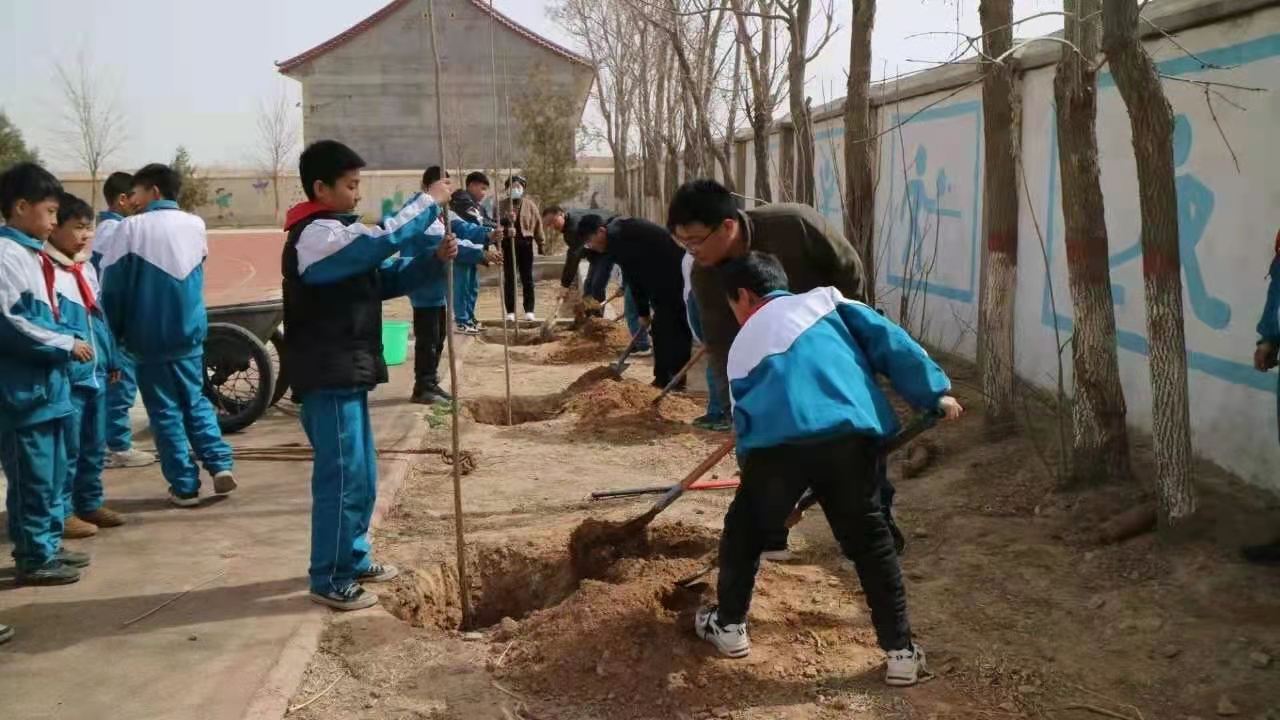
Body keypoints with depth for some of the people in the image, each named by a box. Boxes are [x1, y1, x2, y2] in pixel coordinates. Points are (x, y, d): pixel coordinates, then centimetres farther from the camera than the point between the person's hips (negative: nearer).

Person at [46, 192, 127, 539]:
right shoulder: (45, 268, -11)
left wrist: (111, 360, 19)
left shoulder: (87, 268, 14)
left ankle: (90, 503, 29)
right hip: (66, 375, -8)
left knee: (94, 448, 17)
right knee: (67, 449, -1)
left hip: (96, 372, 8)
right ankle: (61, 514, 8)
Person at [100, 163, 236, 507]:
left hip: (149, 336, -4)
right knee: (196, 401, 18)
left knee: (165, 410, 4)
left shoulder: (132, 227, -9)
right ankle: (220, 463, 3)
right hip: (189, 332, 4)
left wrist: (114, 332, 3)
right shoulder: (196, 225, 4)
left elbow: (112, 283, -6)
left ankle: (185, 486, 5)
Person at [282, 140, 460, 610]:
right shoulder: (317, 235, -16)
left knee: (362, 476, 17)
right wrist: (429, 200, -13)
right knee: (342, 478, -6)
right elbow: (386, 239, -26)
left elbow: (387, 279, 15)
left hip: (346, 372, 10)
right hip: (327, 377, -10)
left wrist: (434, 259, -2)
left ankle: (354, 559, 30)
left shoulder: (339, 234, 18)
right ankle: (330, 580, 3)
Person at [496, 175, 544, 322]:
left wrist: (540, 244, 4)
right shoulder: (502, 205, 3)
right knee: (509, 278, 2)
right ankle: (510, 312, 6)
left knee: (527, 278, 4)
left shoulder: (530, 205, 4)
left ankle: (529, 311, 9)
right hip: (508, 244, 0)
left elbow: (538, 224, 5)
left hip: (525, 243, 0)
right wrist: (506, 220, -21)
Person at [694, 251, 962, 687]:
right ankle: (900, 652, 18)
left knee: (744, 532, 24)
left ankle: (729, 626, 38)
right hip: (850, 436, 0)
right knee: (869, 541, 15)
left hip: (778, 444, 0)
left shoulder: (743, 348, 27)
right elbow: (888, 340, 11)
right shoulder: (827, 303, 24)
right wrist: (935, 393, 12)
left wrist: (754, 471, 36)